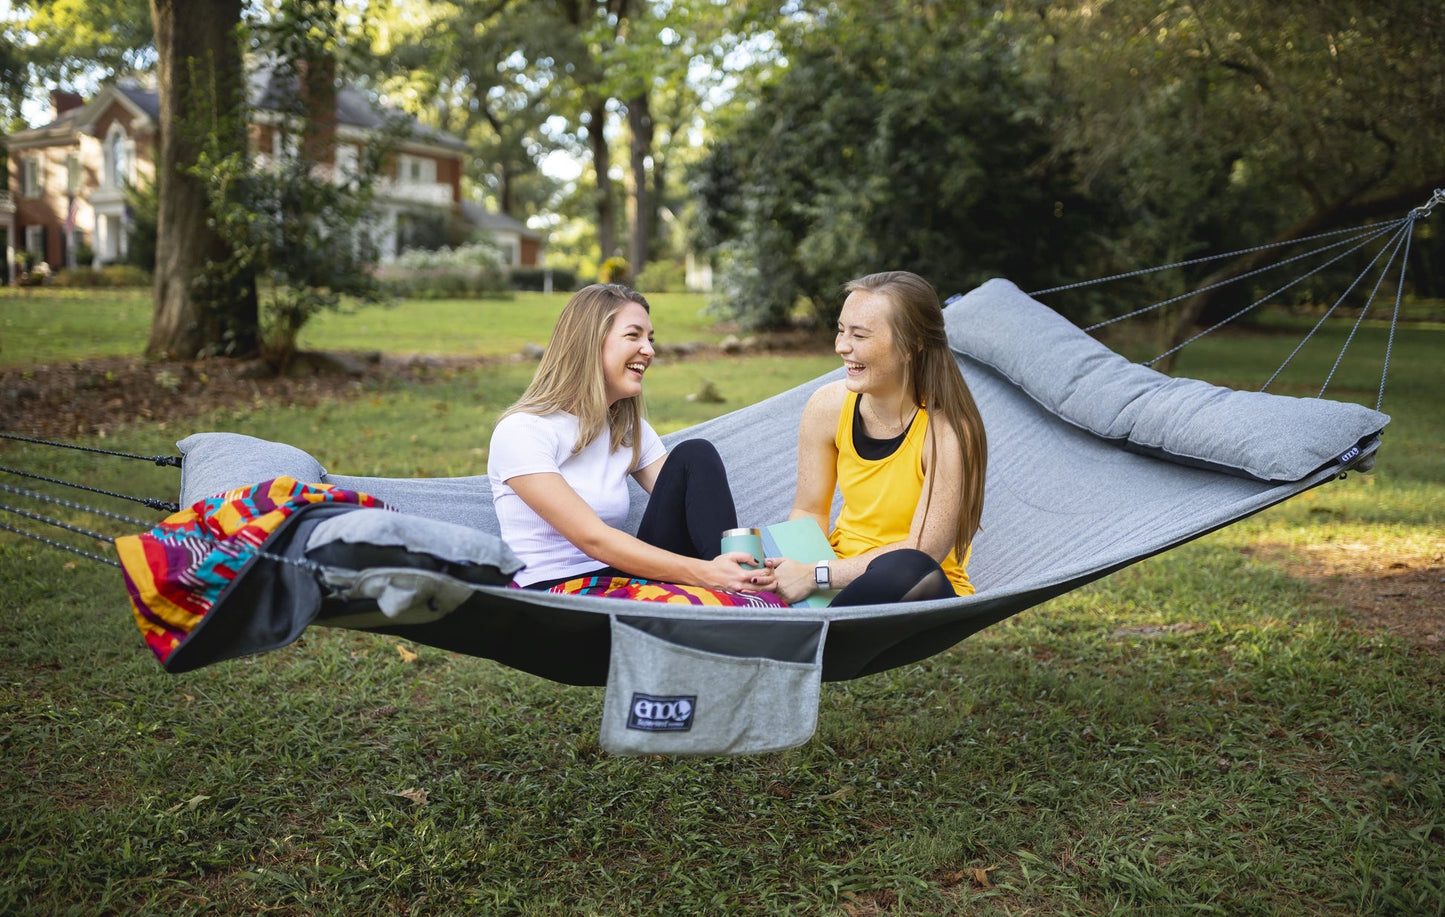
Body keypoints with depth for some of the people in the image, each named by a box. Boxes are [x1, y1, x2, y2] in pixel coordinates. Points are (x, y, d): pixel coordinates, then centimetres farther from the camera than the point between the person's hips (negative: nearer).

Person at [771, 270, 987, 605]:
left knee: (905, 569, -40)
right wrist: (790, 564, -18)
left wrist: (817, 575, -25)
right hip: (843, 574, 3)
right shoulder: (828, 406, -6)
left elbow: (924, 551, -20)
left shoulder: (948, 433, -20)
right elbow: (809, 511, 4)